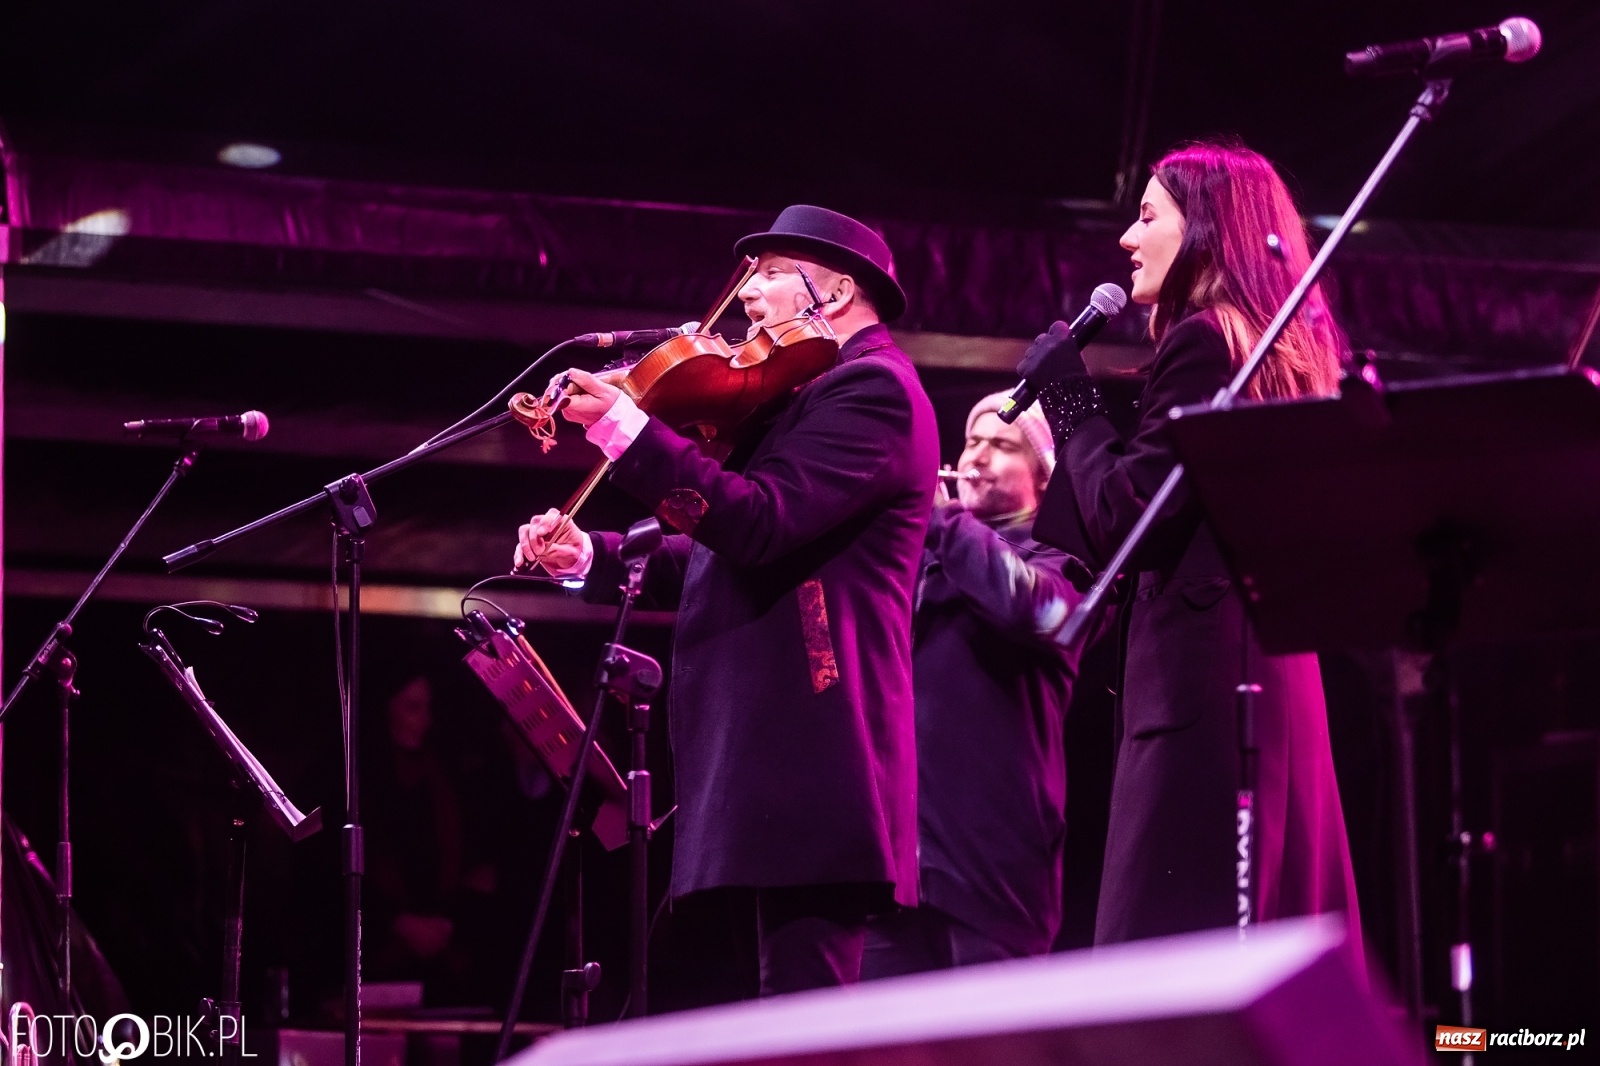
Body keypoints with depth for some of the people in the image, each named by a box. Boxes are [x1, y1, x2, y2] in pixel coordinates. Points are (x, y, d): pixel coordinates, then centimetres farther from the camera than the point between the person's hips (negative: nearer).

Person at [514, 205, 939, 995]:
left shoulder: (872, 384, -8)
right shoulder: (806, 397, 25)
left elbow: (759, 523, -22)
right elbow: (725, 559, 25)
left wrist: (625, 429, -26)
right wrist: (591, 556, 15)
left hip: (812, 763, -11)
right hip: (780, 760, 11)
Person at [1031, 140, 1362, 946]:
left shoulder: (1200, 342, -8)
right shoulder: (1288, 347, 19)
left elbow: (1126, 524, -12)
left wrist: (1073, 404, -1)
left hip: (1199, 674, -10)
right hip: (1280, 675, 10)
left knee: (1165, 957, -13)